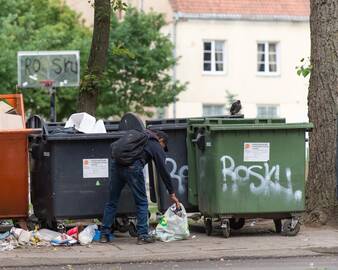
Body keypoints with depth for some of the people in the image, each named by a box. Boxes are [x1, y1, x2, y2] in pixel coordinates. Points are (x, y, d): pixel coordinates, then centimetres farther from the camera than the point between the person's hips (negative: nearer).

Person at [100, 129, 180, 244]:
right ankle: (142, 235, 7)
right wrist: (172, 193, 19)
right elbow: (163, 171, 14)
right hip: (132, 167, -5)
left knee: (112, 201, 14)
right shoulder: (157, 147, 16)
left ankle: (104, 235, 16)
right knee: (141, 202, 9)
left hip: (116, 164, 5)